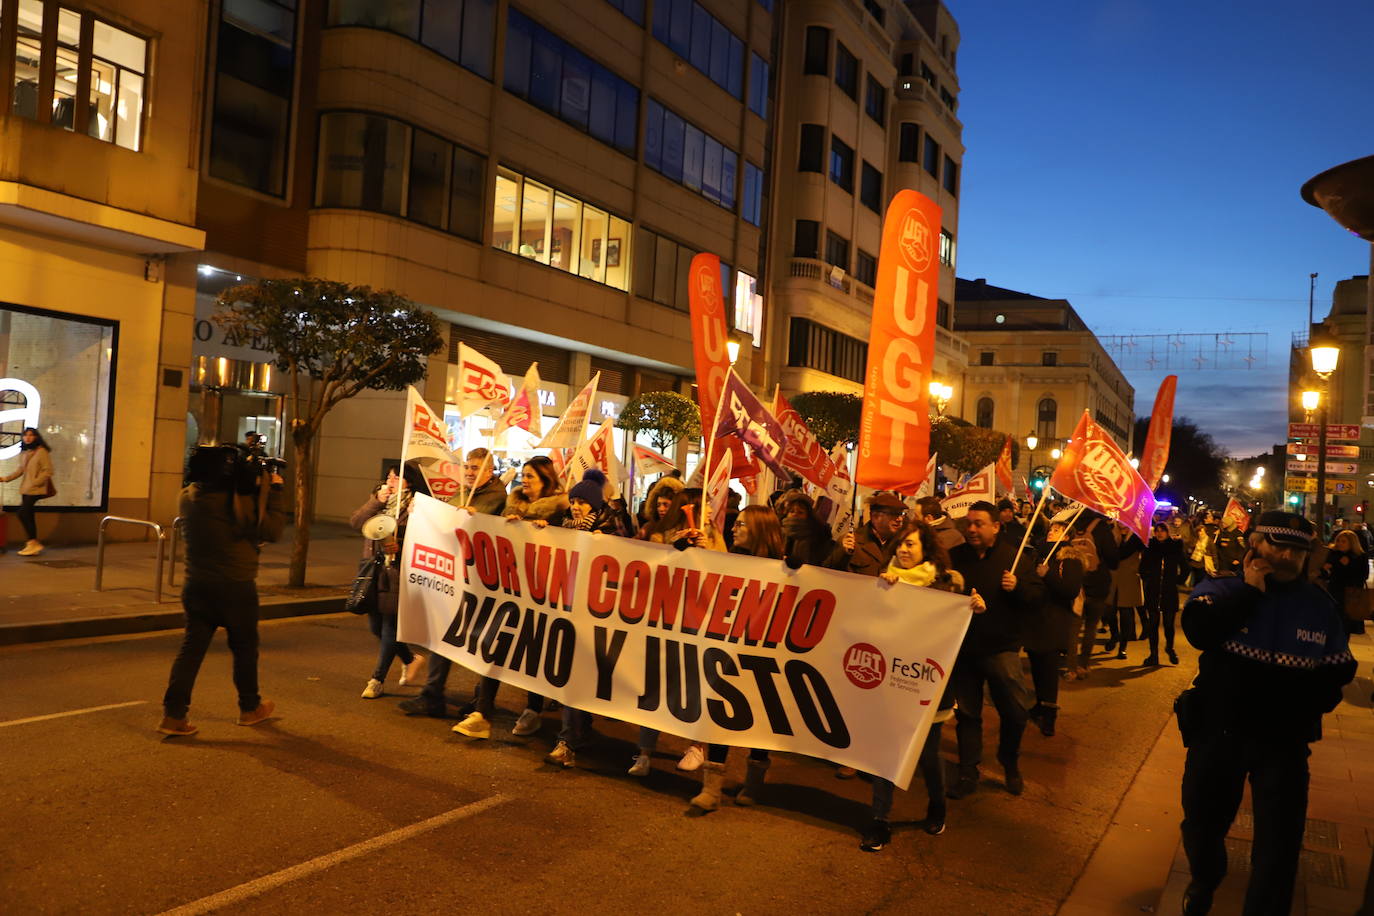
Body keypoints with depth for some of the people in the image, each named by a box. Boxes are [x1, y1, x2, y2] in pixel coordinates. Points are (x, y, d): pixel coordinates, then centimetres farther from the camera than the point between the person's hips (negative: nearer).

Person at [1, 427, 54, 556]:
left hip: (35, 490, -7)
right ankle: (33, 544, 11)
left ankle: (33, 542, -5)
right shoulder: (23, 453, 12)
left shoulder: (42, 451, -9)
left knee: (22, 513, -13)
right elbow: (21, 470, 19)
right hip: (25, 489, 7)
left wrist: (34, 483, -17)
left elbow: (48, 471, -13)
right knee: (28, 516, 6)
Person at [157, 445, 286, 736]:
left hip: (196, 586, 5)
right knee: (244, 648, 13)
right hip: (235, 588, -5)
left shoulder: (187, 498, 0)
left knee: (191, 647, 8)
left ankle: (173, 715, 4)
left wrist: (256, 488, 10)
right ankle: (250, 708, 29)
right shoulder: (239, 501, -21)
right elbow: (272, 530, -13)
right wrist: (274, 490, -7)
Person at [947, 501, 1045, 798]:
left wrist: (1017, 587, -22)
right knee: (967, 714, 9)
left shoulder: (1015, 557, -2)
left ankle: (1010, 764, 25)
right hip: (962, 648, 2)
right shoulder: (955, 557, 5)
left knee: (1015, 711, -2)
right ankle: (968, 774, 20)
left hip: (1000, 648, -2)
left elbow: (1038, 595, -4)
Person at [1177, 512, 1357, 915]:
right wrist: (1250, 591, -19)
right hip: (1218, 731, -1)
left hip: (1284, 739, 1)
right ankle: (1205, 879, 47)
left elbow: (1339, 668, 10)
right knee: (1202, 821, 17)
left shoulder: (1320, 605, 2)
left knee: (1279, 844, 4)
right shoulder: (1221, 589, -6)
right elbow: (1199, 629, -26)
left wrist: (1312, 701, -6)